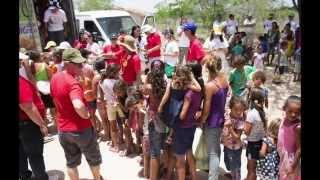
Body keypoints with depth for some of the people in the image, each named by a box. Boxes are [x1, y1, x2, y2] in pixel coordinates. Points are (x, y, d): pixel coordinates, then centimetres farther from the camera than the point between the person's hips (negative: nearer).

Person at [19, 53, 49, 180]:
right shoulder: (21, 81, -27)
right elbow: (28, 108, -26)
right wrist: (42, 124, -18)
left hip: (23, 123, 9)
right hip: (27, 123, -9)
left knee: (23, 153, 23)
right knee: (35, 154, 8)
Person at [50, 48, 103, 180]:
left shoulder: (54, 78, 0)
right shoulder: (72, 82, -27)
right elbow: (78, 106, -42)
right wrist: (87, 115, -23)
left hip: (63, 129, 6)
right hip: (81, 129, -6)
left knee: (71, 162, 21)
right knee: (93, 158, 21)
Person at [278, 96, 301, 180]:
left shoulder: (297, 127, -27)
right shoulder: (284, 120, -5)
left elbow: (299, 149, -23)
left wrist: (293, 166, -20)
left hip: (290, 159, -7)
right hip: (282, 157, 7)